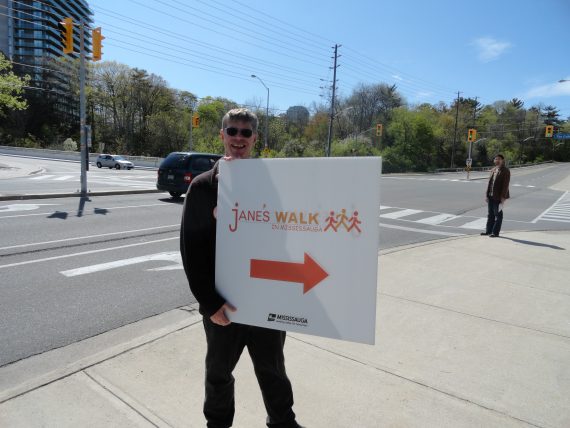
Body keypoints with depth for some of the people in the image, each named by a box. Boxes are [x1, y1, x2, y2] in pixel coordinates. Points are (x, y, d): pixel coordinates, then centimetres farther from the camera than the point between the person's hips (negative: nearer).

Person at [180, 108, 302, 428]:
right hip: (222, 303, -1)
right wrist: (210, 302, -13)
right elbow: (191, 250, -7)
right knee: (219, 372, 19)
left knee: (273, 370, 20)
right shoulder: (203, 187, -4)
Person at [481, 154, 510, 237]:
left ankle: (496, 232, 8)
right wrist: (487, 194, 8)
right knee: (490, 214, 13)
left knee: (498, 214, 2)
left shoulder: (505, 171, -8)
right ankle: (488, 231, 21)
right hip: (491, 196, 7)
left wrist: (503, 197, -16)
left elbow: (505, 185, -12)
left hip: (498, 197, -7)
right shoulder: (493, 170, 12)